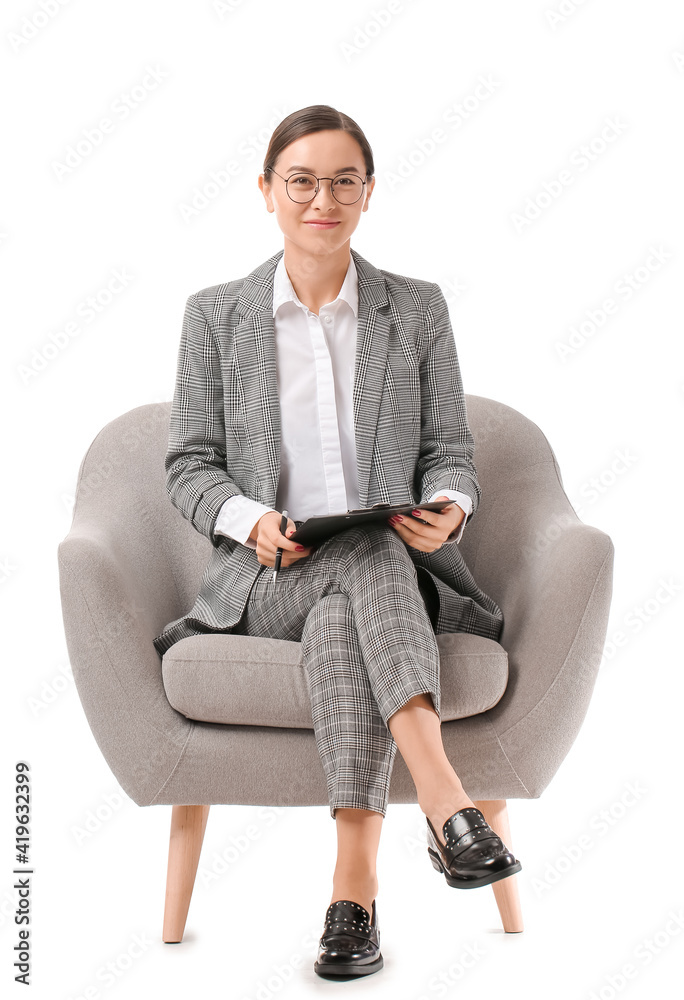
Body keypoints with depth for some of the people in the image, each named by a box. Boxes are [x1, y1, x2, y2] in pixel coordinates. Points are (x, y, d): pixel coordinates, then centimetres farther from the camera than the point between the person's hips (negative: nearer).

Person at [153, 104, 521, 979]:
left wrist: (450, 506, -13)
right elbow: (188, 465, 7)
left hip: (395, 571, 1)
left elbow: (450, 452, 11)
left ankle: (355, 882, -40)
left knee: (340, 619, -36)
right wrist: (251, 521, -14)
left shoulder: (417, 309, 12)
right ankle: (444, 799, -45)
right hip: (265, 575, 0)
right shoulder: (215, 315, 10)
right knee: (364, 562, -36)